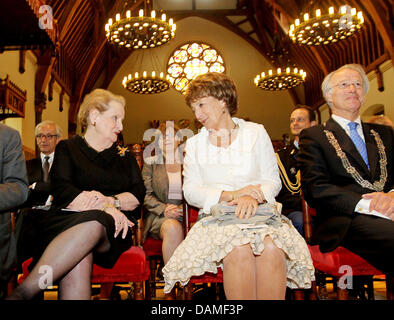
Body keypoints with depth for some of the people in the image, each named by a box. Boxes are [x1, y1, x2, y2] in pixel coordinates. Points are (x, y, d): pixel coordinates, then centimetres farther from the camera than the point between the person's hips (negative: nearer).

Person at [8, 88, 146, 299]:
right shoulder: (68, 148, 16)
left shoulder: (125, 157, 25)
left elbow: (138, 195, 10)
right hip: (68, 221, -1)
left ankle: (24, 291, -40)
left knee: (93, 224, -38)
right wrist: (104, 208, -17)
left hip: (111, 228, 2)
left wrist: (111, 201, -13)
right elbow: (62, 191, -2)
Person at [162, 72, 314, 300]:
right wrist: (230, 195, -12)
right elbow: (191, 191, 4)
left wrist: (253, 197, -16)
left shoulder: (256, 133, 12)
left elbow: (273, 180, 7)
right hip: (216, 217, 0)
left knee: (272, 248, -34)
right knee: (239, 250, -33)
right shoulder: (195, 144, 15)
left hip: (260, 212, 0)